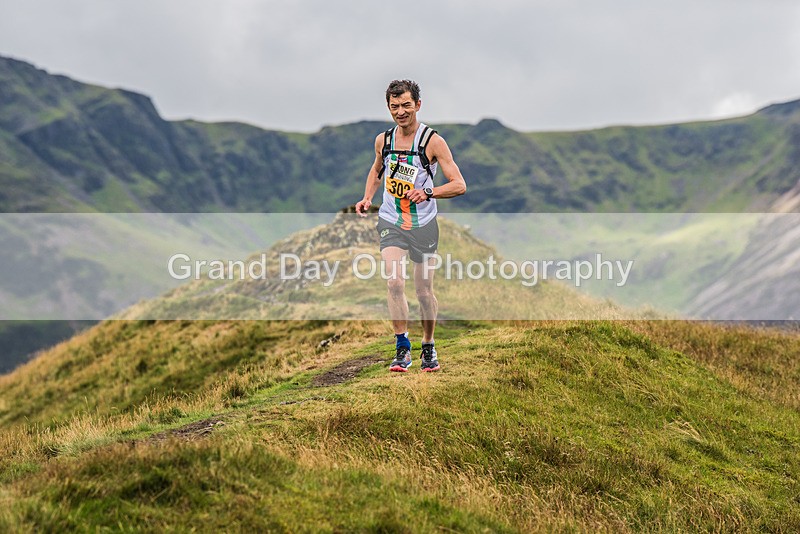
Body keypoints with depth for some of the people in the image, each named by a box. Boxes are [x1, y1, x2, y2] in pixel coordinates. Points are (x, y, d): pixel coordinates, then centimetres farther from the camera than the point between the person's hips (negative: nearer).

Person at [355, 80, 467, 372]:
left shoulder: (433, 141, -10)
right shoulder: (383, 140, 3)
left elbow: (459, 185, -13)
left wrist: (428, 192, -28)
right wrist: (367, 198, 8)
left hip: (424, 225, -2)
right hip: (390, 223, 2)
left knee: (424, 291, 7)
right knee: (395, 282, -18)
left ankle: (428, 348, 28)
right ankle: (402, 349, -10)